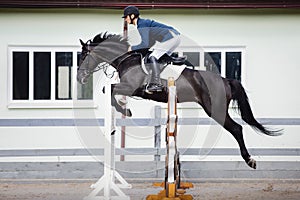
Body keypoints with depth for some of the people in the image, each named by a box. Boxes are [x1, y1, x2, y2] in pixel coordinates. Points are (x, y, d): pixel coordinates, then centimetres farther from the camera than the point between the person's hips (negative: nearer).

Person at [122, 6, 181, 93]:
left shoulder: (142, 24, -13)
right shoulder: (142, 22, 17)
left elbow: (145, 44, -19)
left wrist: (132, 48, -6)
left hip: (172, 36, -10)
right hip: (174, 37, 10)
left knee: (153, 57, -15)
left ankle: (157, 84, -20)